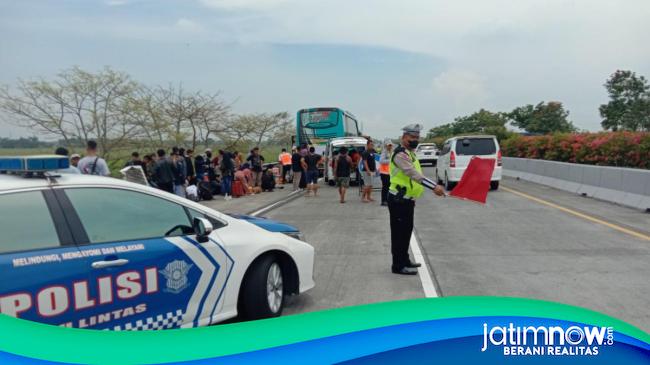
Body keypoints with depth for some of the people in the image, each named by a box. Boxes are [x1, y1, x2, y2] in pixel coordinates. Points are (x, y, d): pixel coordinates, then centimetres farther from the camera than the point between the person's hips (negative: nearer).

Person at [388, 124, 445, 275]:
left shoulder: (410, 153, 16)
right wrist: (434, 186, -40)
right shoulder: (401, 154, -19)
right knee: (399, 232, -4)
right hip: (399, 200, -10)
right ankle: (398, 266, 3)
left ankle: (404, 260, 29)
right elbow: (414, 174, -32)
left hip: (407, 200, 10)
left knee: (406, 231, 17)